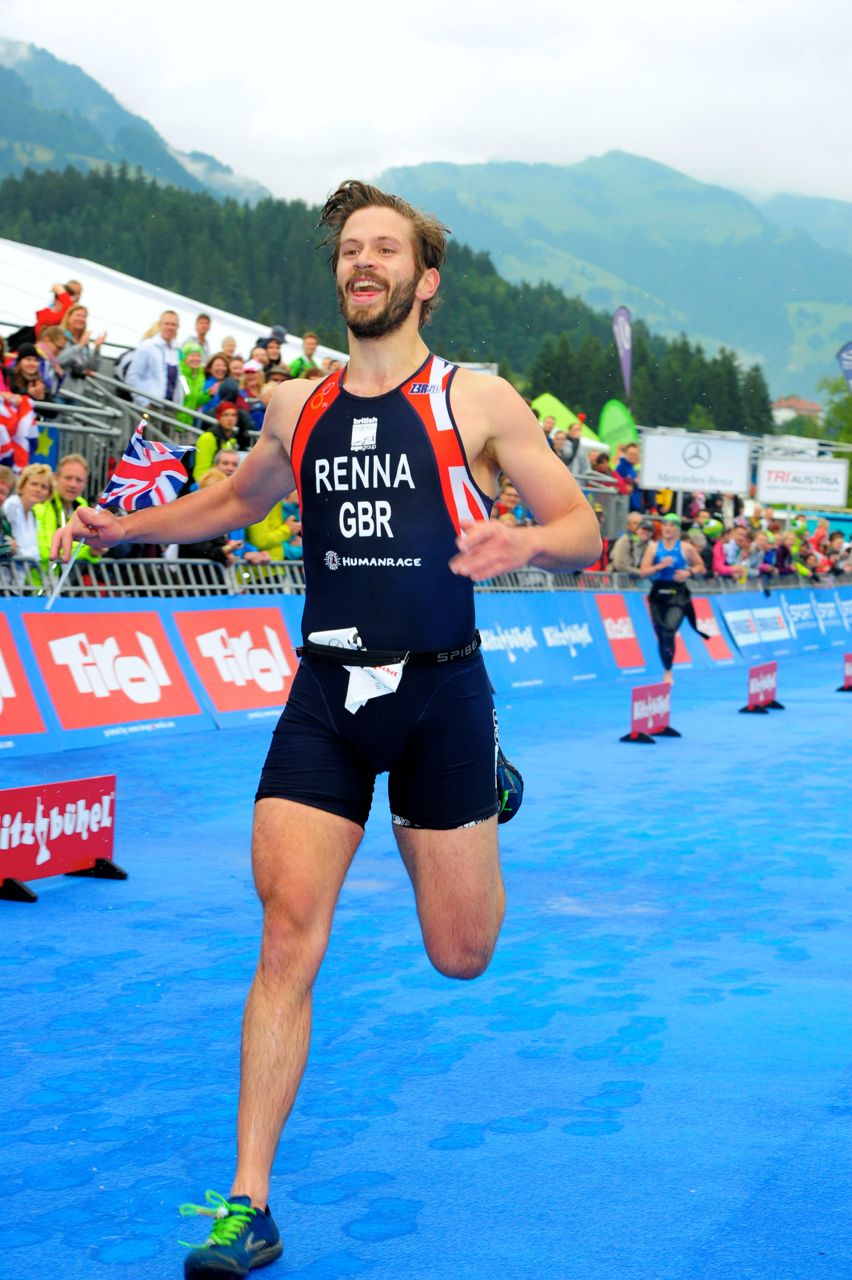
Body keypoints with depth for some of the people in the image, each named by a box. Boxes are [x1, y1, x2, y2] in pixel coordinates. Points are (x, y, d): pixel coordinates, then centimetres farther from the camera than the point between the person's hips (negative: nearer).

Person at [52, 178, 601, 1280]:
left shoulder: (477, 400, -2)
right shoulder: (296, 408, 9)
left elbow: (584, 529, -1)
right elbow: (236, 500, 29)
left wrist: (525, 543, -23)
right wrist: (126, 527, 16)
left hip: (440, 693, -2)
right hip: (325, 695, 2)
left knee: (461, 955, 6)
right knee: (288, 934, -9)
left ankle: (481, 806, 42)